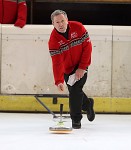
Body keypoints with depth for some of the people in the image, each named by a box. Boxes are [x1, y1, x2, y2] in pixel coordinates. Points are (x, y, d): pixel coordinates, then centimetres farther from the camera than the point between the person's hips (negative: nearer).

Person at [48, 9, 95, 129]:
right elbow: (57, 62, -24)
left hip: (81, 66, -2)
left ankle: (76, 119, -1)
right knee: (73, 92, 5)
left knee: (75, 89, -14)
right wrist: (59, 81, -35)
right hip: (67, 68, 2)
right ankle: (88, 104, 39)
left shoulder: (78, 28, -19)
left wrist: (82, 68, -17)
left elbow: (87, 47, -14)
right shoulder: (53, 40, -20)